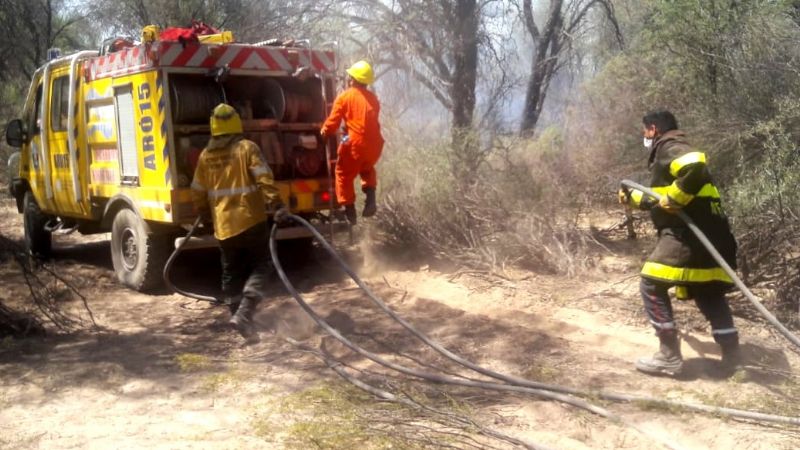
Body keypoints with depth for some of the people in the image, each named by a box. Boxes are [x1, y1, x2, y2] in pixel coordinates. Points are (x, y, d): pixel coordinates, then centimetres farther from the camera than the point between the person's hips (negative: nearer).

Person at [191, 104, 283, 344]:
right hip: (250, 221, -4)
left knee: (231, 273, 15)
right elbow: (264, 180, -17)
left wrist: (205, 212, 29)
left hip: (223, 225, 4)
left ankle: (238, 315, 17)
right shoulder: (247, 148, -6)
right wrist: (277, 205, -15)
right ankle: (244, 314, -13)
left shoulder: (206, 155, 7)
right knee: (259, 266, 3)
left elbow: (198, 193, 13)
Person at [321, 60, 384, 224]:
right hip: (374, 144, 5)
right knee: (367, 169, 32)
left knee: (344, 175, 13)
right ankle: (370, 198, 12)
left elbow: (333, 120, -1)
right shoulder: (373, 98, 15)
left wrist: (324, 132, 18)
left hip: (355, 143, -5)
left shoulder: (345, 96, -1)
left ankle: (349, 210, 12)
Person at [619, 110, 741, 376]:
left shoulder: (668, 147, -7)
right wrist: (633, 198, 41)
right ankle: (732, 355, 19)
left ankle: (670, 356, -5)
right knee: (708, 293, 17)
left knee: (651, 287, -6)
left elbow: (696, 168, -29)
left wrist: (675, 199, -22)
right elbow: (661, 198, 32)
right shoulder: (669, 151, 24)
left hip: (688, 232, -10)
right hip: (706, 232, 10)